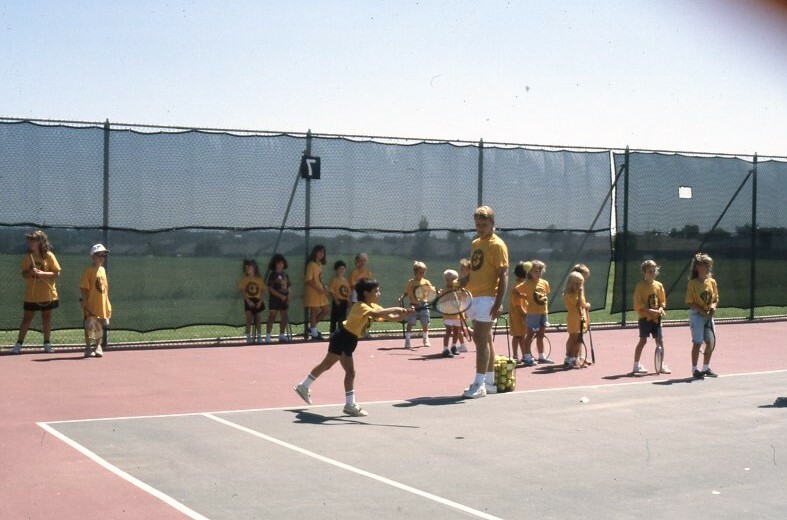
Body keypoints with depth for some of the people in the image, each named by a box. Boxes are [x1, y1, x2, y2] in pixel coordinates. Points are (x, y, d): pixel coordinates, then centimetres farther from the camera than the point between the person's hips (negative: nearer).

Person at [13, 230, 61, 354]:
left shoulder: (49, 256, -5)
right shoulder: (27, 257, 3)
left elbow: (57, 273, -8)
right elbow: (24, 274, 4)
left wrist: (42, 273, -20)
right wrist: (30, 272, -18)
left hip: (47, 294, -2)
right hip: (31, 295, 2)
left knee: (47, 318, 7)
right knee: (27, 318, 4)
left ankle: (47, 344, 17)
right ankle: (19, 344, 7)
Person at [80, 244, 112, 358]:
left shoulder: (102, 270, 11)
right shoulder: (88, 270, -9)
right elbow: (83, 287, -12)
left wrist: (108, 304, 15)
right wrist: (83, 301, -17)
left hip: (102, 305, 6)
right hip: (91, 306, -6)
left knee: (100, 327, 13)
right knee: (89, 327, 1)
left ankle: (98, 347, 26)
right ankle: (88, 348, 10)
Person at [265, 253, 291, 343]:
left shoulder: (285, 274, 12)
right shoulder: (272, 275, -6)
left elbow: (288, 288, 14)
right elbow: (270, 289, -12)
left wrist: (288, 299, 2)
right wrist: (281, 296, -18)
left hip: (284, 299, 6)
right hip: (274, 299, -6)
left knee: (284, 318, 9)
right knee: (272, 317, -8)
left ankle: (282, 336, 19)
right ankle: (267, 337, -8)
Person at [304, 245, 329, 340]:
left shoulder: (319, 264, 13)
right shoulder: (311, 264, -14)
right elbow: (309, 280, -18)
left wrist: (324, 286, 3)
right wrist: (318, 289, -20)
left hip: (320, 292, 9)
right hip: (313, 292, -9)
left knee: (325, 310, 12)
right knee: (314, 312, -1)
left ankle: (312, 327, 23)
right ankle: (314, 333, 7)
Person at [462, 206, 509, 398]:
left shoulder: (497, 245, -9)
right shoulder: (475, 243, 16)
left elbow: (503, 276, -14)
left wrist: (499, 303, -21)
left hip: (487, 298, -8)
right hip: (474, 297, 8)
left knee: (481, 339, -10)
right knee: (483, 339, 12)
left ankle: (479, 384, -9)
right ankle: (490, 381, 20)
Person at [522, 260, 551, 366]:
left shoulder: (545, 283, 7)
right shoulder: (527, 283, -10)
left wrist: (547, 310, 13)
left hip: (543, 312, 6)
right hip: (533, 312, -6)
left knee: (540, 335, 15)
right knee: (530, 334, -3)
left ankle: (541, 356, 23)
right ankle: (527, 357, -1)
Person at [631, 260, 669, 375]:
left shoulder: (659, 285, 7)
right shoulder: (641, 286, -9)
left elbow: (662, 301, 14)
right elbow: (638, 304, -13)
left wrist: (660, 309, -7)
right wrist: (650, 311, -21)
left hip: (656, 317, 5)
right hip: (645, 317, -5)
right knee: (643, 340, -5)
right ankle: (636, 365, 3)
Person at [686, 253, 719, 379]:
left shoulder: (712, 282, 6)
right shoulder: (693, 283, -11)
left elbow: (715, 299, 13)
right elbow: (690, 302, -12)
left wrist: (713, 307, -9)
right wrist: (703, 311, -20)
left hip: (708, 316, 6)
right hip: (697, 315, -6)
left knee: (711, 342, 8)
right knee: (697, 343, -3)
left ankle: (706, 368, 24)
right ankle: (694, 370, 8)